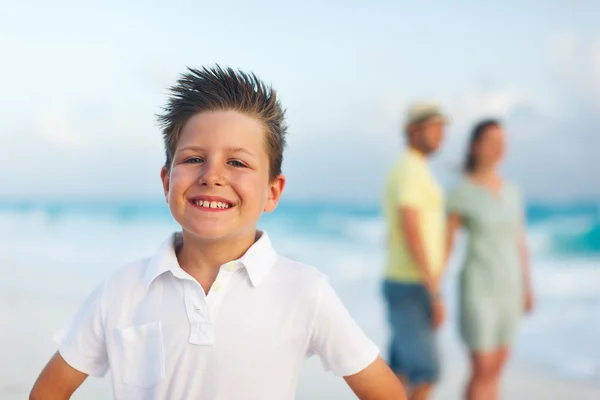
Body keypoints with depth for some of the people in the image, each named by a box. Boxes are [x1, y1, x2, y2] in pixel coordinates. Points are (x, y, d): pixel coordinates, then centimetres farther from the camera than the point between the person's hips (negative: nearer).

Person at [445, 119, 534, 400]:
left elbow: (519, 242, 13)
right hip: (477, 287, -6)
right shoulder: (460, 193, -10)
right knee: (482, 371, -5)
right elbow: (445, 245, -8)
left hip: (507, 286, 6)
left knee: (495, 369, 11)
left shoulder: (511, 192, 8)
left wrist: (527, 289, 13)